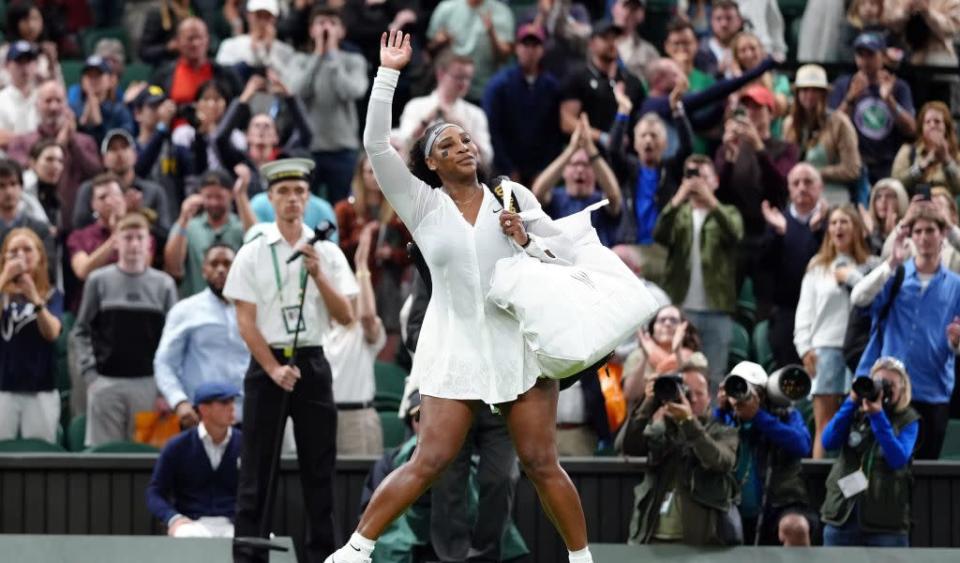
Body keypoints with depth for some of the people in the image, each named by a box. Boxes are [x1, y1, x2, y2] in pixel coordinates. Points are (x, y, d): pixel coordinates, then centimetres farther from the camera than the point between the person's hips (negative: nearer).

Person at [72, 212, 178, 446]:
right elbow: (81, 331, 7)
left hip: (149, 383, 1)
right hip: (106, 381, 0)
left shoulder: (164, 284, 6)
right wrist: (89, 371, -3)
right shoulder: (98, 281, 4)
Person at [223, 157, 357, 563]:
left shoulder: (327, 252, 6)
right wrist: (274, 369, -11)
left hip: (312, 362, 2)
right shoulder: (253, 253, 0)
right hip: (266, 362, -2)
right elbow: (246, 322, -3)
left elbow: (346, 316, 1)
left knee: (319, 466, 3)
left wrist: (318, 274, -11)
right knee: (256, 465, -2)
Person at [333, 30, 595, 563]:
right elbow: (376, 144, -9)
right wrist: (388, 73, -9)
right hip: (455, 348, -1)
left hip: (519, 343, 1)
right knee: (428, 462, -4)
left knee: (541, 464, 1)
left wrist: (525, 241, -13)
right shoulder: (422, 205, 1)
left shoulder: (512, 196, 5)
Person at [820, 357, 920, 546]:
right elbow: (828, 442, -4)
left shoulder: (907, 420, 3)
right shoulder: (856, 413, 9)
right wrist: (852, 402, -10)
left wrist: (878, 415, -18)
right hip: (843, 514, 3)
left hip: (886, 518, -3)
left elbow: (898, 459, -12)